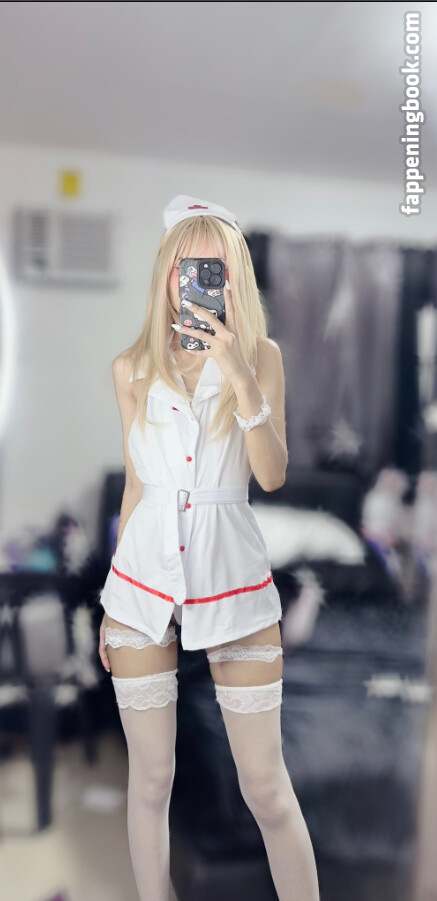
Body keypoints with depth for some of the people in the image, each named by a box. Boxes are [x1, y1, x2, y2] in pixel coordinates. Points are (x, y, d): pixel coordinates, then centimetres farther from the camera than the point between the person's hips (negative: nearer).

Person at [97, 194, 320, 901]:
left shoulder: (261, 355, 0)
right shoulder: (133, 368, 6)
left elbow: (272, 476, -9)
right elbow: (134, 485, 11)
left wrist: (239, 378, -20)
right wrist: (112, 600, 13)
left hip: (232, 576, -1)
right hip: (144, 572, 2)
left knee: (266, 786, 5)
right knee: (150, 778, 12)